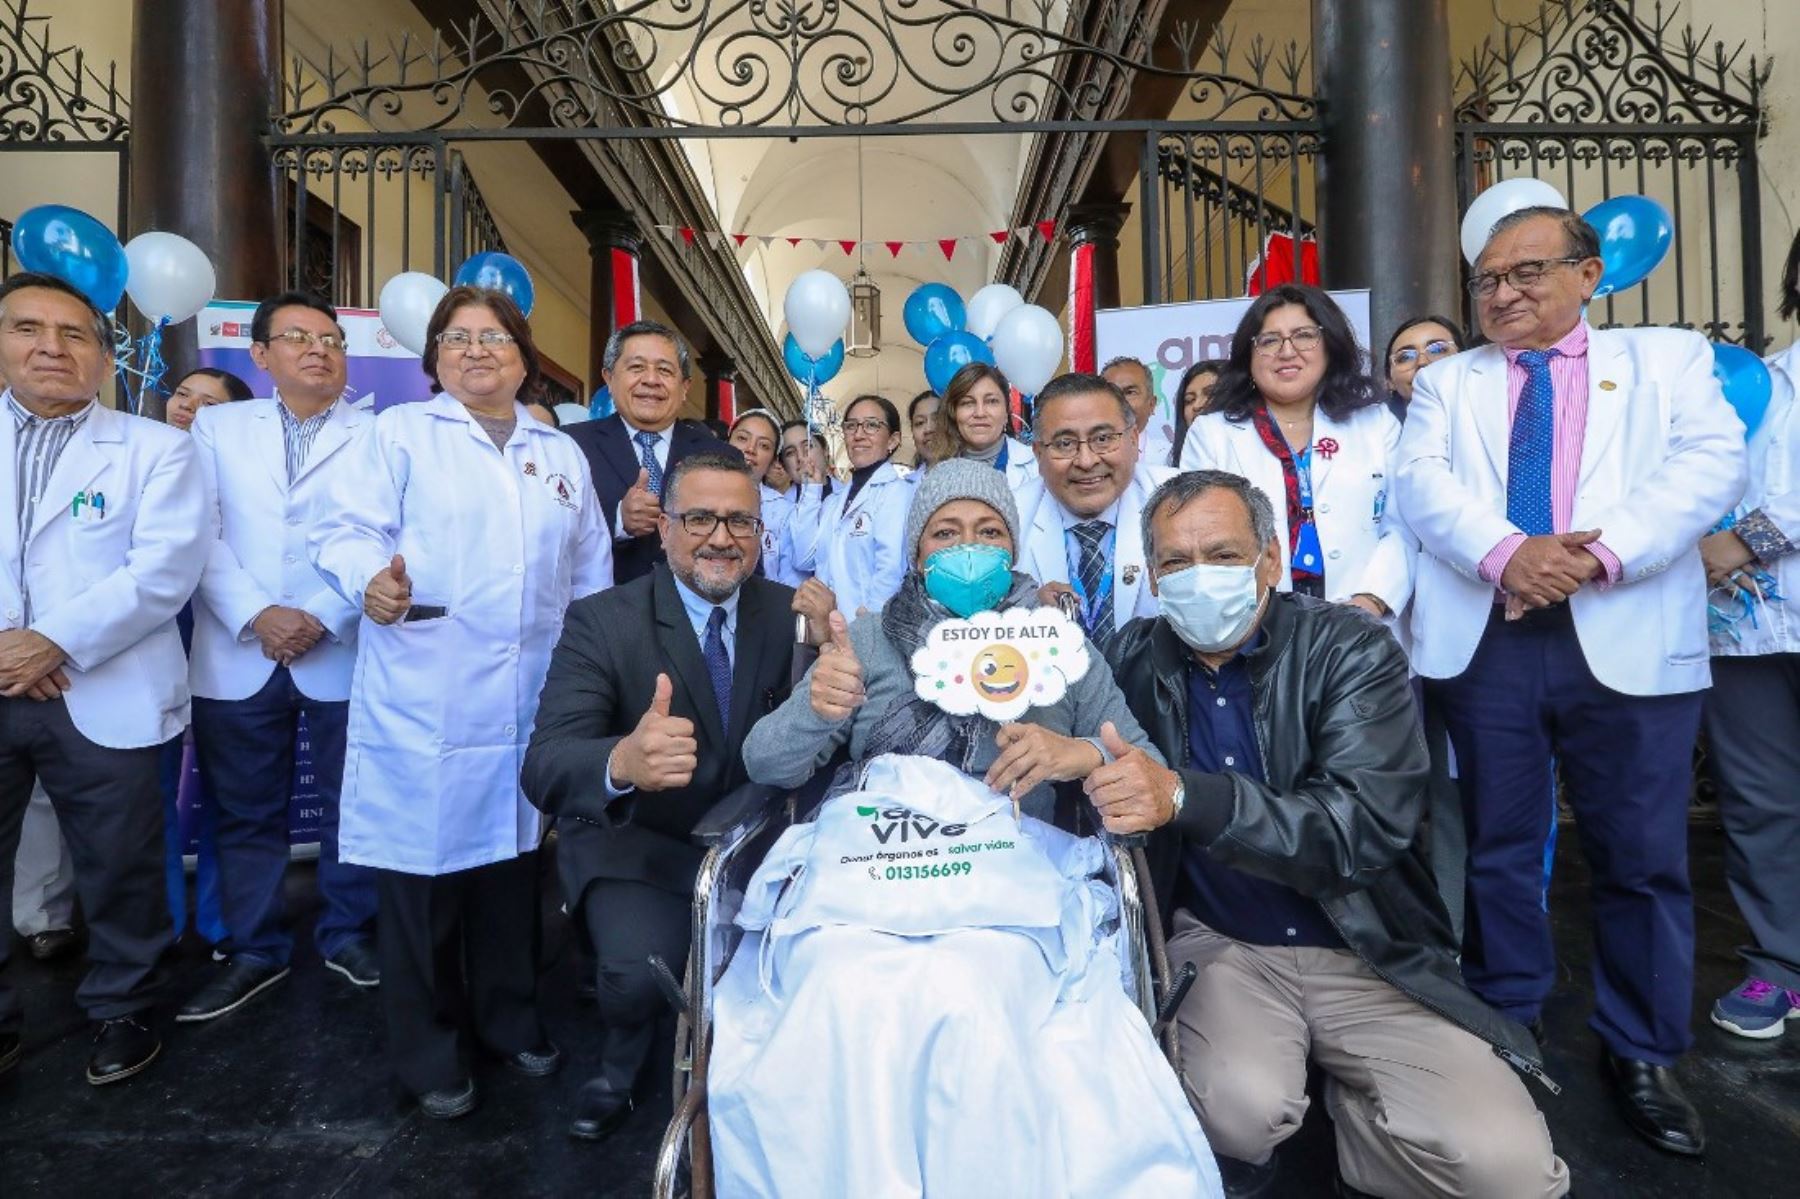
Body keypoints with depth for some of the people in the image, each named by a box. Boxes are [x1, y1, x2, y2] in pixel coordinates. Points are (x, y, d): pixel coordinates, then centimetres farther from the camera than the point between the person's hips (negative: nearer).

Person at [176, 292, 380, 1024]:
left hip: (343, 655, -1)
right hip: (238, 657, 2)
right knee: (245, 813, 10)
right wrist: (255, 617, -11)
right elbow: (202, 537, 1)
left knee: (348, 806, 8)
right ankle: (254, 951, 25)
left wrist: (323, 617, -14)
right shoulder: (217, 427, 11)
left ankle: (349, 935, 25)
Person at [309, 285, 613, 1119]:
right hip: (424, 703, -3)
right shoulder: (398, 433, 5)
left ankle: (510, 1020, 32)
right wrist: (371, 580, -26)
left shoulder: (563, 455, 16)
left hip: (534, 706, 4)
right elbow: (345, 530, -4)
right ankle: (426, 1052, 22)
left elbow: (591, 569, 16)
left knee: (513, 866, 12)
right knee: (423, 870, 3)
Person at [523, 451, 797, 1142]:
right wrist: (622, 763, -48)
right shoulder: (600, 622, -13)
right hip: (637, 844, -2)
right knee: (642, 970, -26)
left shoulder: (790, 614, -3)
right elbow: (545, 769, -25)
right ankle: (623, 1062, 13)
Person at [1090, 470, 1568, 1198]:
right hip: (1220, 945, 1)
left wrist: (1183, 797, -37)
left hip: (1370, 955, 0)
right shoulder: (1136, 660, -2)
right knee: (1241, 1106, -28)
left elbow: (1366, 825, -24)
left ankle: (1353, 1111, 14)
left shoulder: (1350, 651, -10)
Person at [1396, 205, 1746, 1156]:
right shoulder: (1447, 381, 14)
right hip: (1483, 640, 1)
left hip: (1629, 642, 0)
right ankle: (1508, 1027, 26)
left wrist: (1602, 551, -20)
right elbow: (1421, 481, -2)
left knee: (1642, 856, 4)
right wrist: (1506, 551, -20)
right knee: (1499, 847, 9)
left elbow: (1711, 462, -4)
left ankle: (1640, 1053, 23)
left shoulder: (1669, 358, 12)